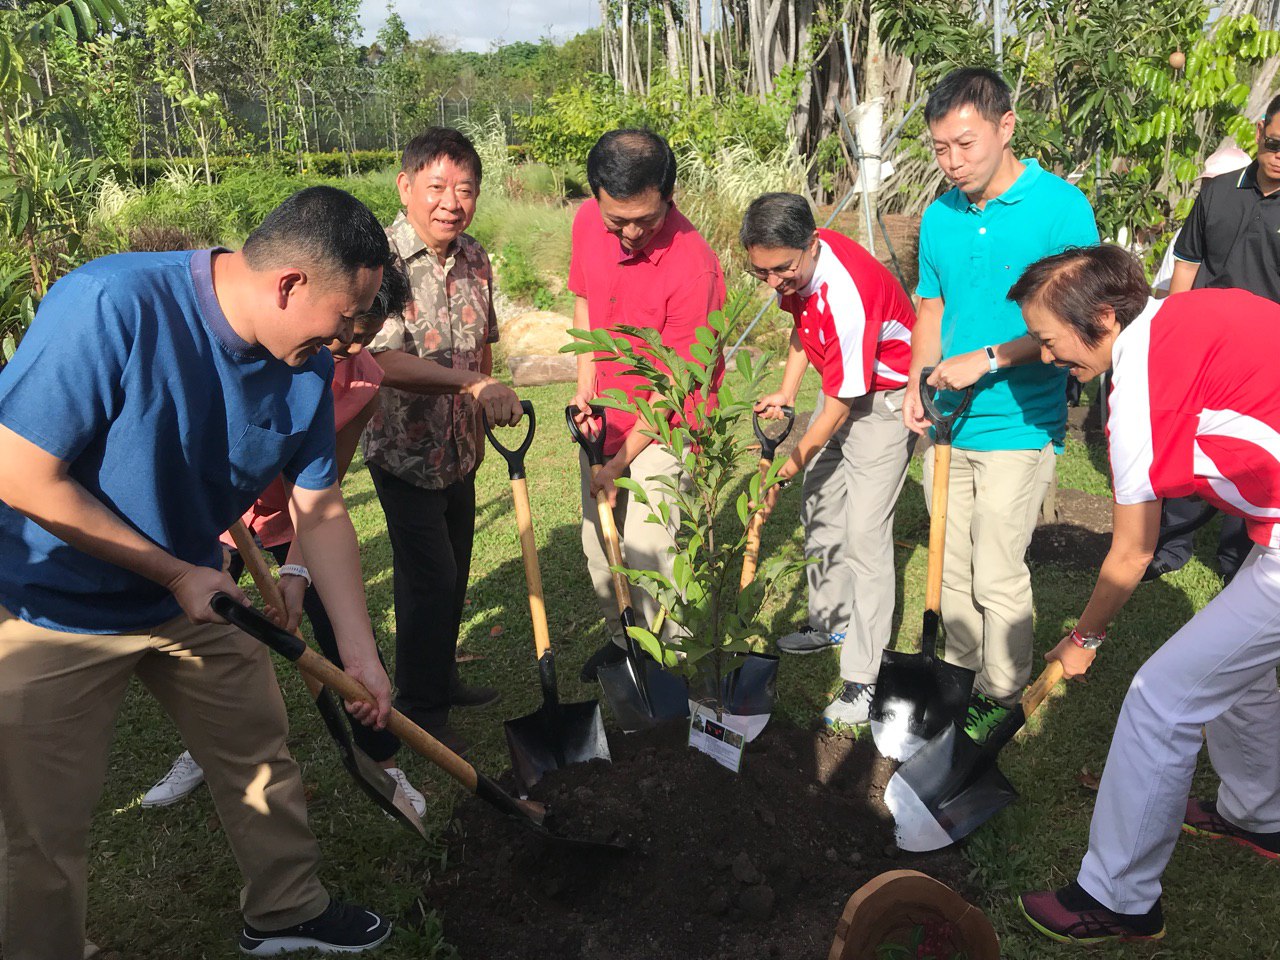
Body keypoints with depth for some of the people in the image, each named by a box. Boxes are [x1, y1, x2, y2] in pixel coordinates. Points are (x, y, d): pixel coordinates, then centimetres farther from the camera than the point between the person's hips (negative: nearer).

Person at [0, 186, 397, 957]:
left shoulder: (307, 366, -10)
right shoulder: (111, 305, -31)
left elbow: (321, 511, -2)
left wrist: (360, 653, -2)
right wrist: (176, 573, -19)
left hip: (197, 596, 6)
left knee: (262, 757, 16)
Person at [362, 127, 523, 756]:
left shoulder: (474, 258, 2)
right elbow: (385, 363, -34)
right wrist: (475, 385, -44)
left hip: (459, 450, 7)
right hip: (404, 451, -7)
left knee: (454, 576, 18)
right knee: (428, 581, -1)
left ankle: (441, 679, 39)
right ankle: (419, 710, 18)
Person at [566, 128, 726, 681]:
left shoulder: (693, 267, -28)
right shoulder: (588, 222, -8)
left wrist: (621, 462, -14)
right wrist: (586, 382, -2)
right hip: (603, 418, 7)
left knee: (647, 550, -8)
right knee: (598, 543, 16)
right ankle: (621, 639, 38)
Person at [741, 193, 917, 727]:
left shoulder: (847, 295, -36)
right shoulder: (797, 265, -10)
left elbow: (840, 405, -27)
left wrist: (795, 461, -16)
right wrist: (787, 392, 0)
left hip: (884, 399, -9)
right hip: (839, 388, 9)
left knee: (864, 532, -12)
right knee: (820, 508, 15)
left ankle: (862, 681, -6)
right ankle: (830, 622, 34)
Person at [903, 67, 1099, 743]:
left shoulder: (1061, 206, -10)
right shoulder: (939, 216, 6)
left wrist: (988, 359, -20)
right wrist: (918, 382, 0)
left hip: (1017, 425, -5)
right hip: (947, 422, 5)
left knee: (997, 575, 0)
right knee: (951, 565, 14)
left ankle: (1003, 698, 20)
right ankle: (963, 675, 34)